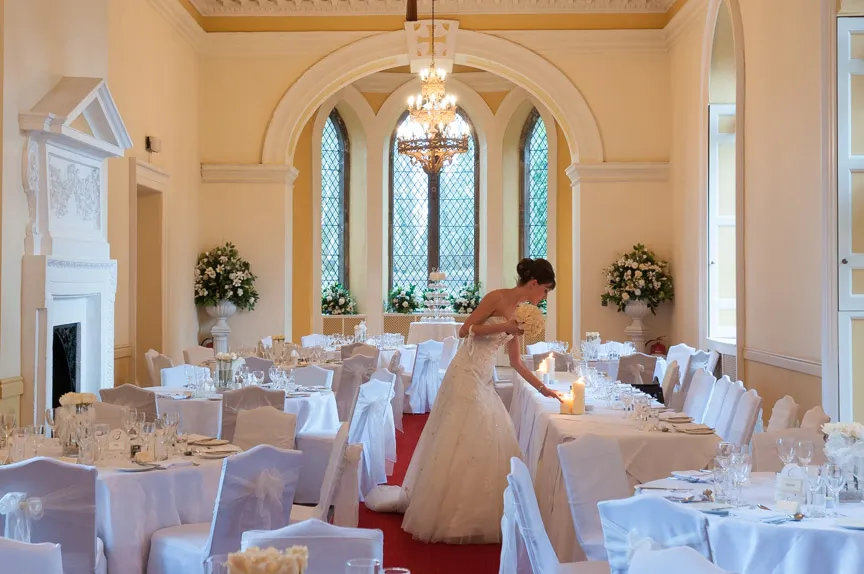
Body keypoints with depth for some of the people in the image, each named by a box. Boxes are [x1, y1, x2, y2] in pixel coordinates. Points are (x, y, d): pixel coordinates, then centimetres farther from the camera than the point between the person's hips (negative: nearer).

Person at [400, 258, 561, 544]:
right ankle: (451, 518, 4)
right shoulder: (498, 298, -9)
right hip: (466, 374, -9)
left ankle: (472, 514, 21)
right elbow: (465, 330, -14)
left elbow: (516, 362, 18)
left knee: (488, 440, 10)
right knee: (463, 443, -5)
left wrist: (542, 388, 17)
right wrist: (504, 327, -18)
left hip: (483, 378, 9)